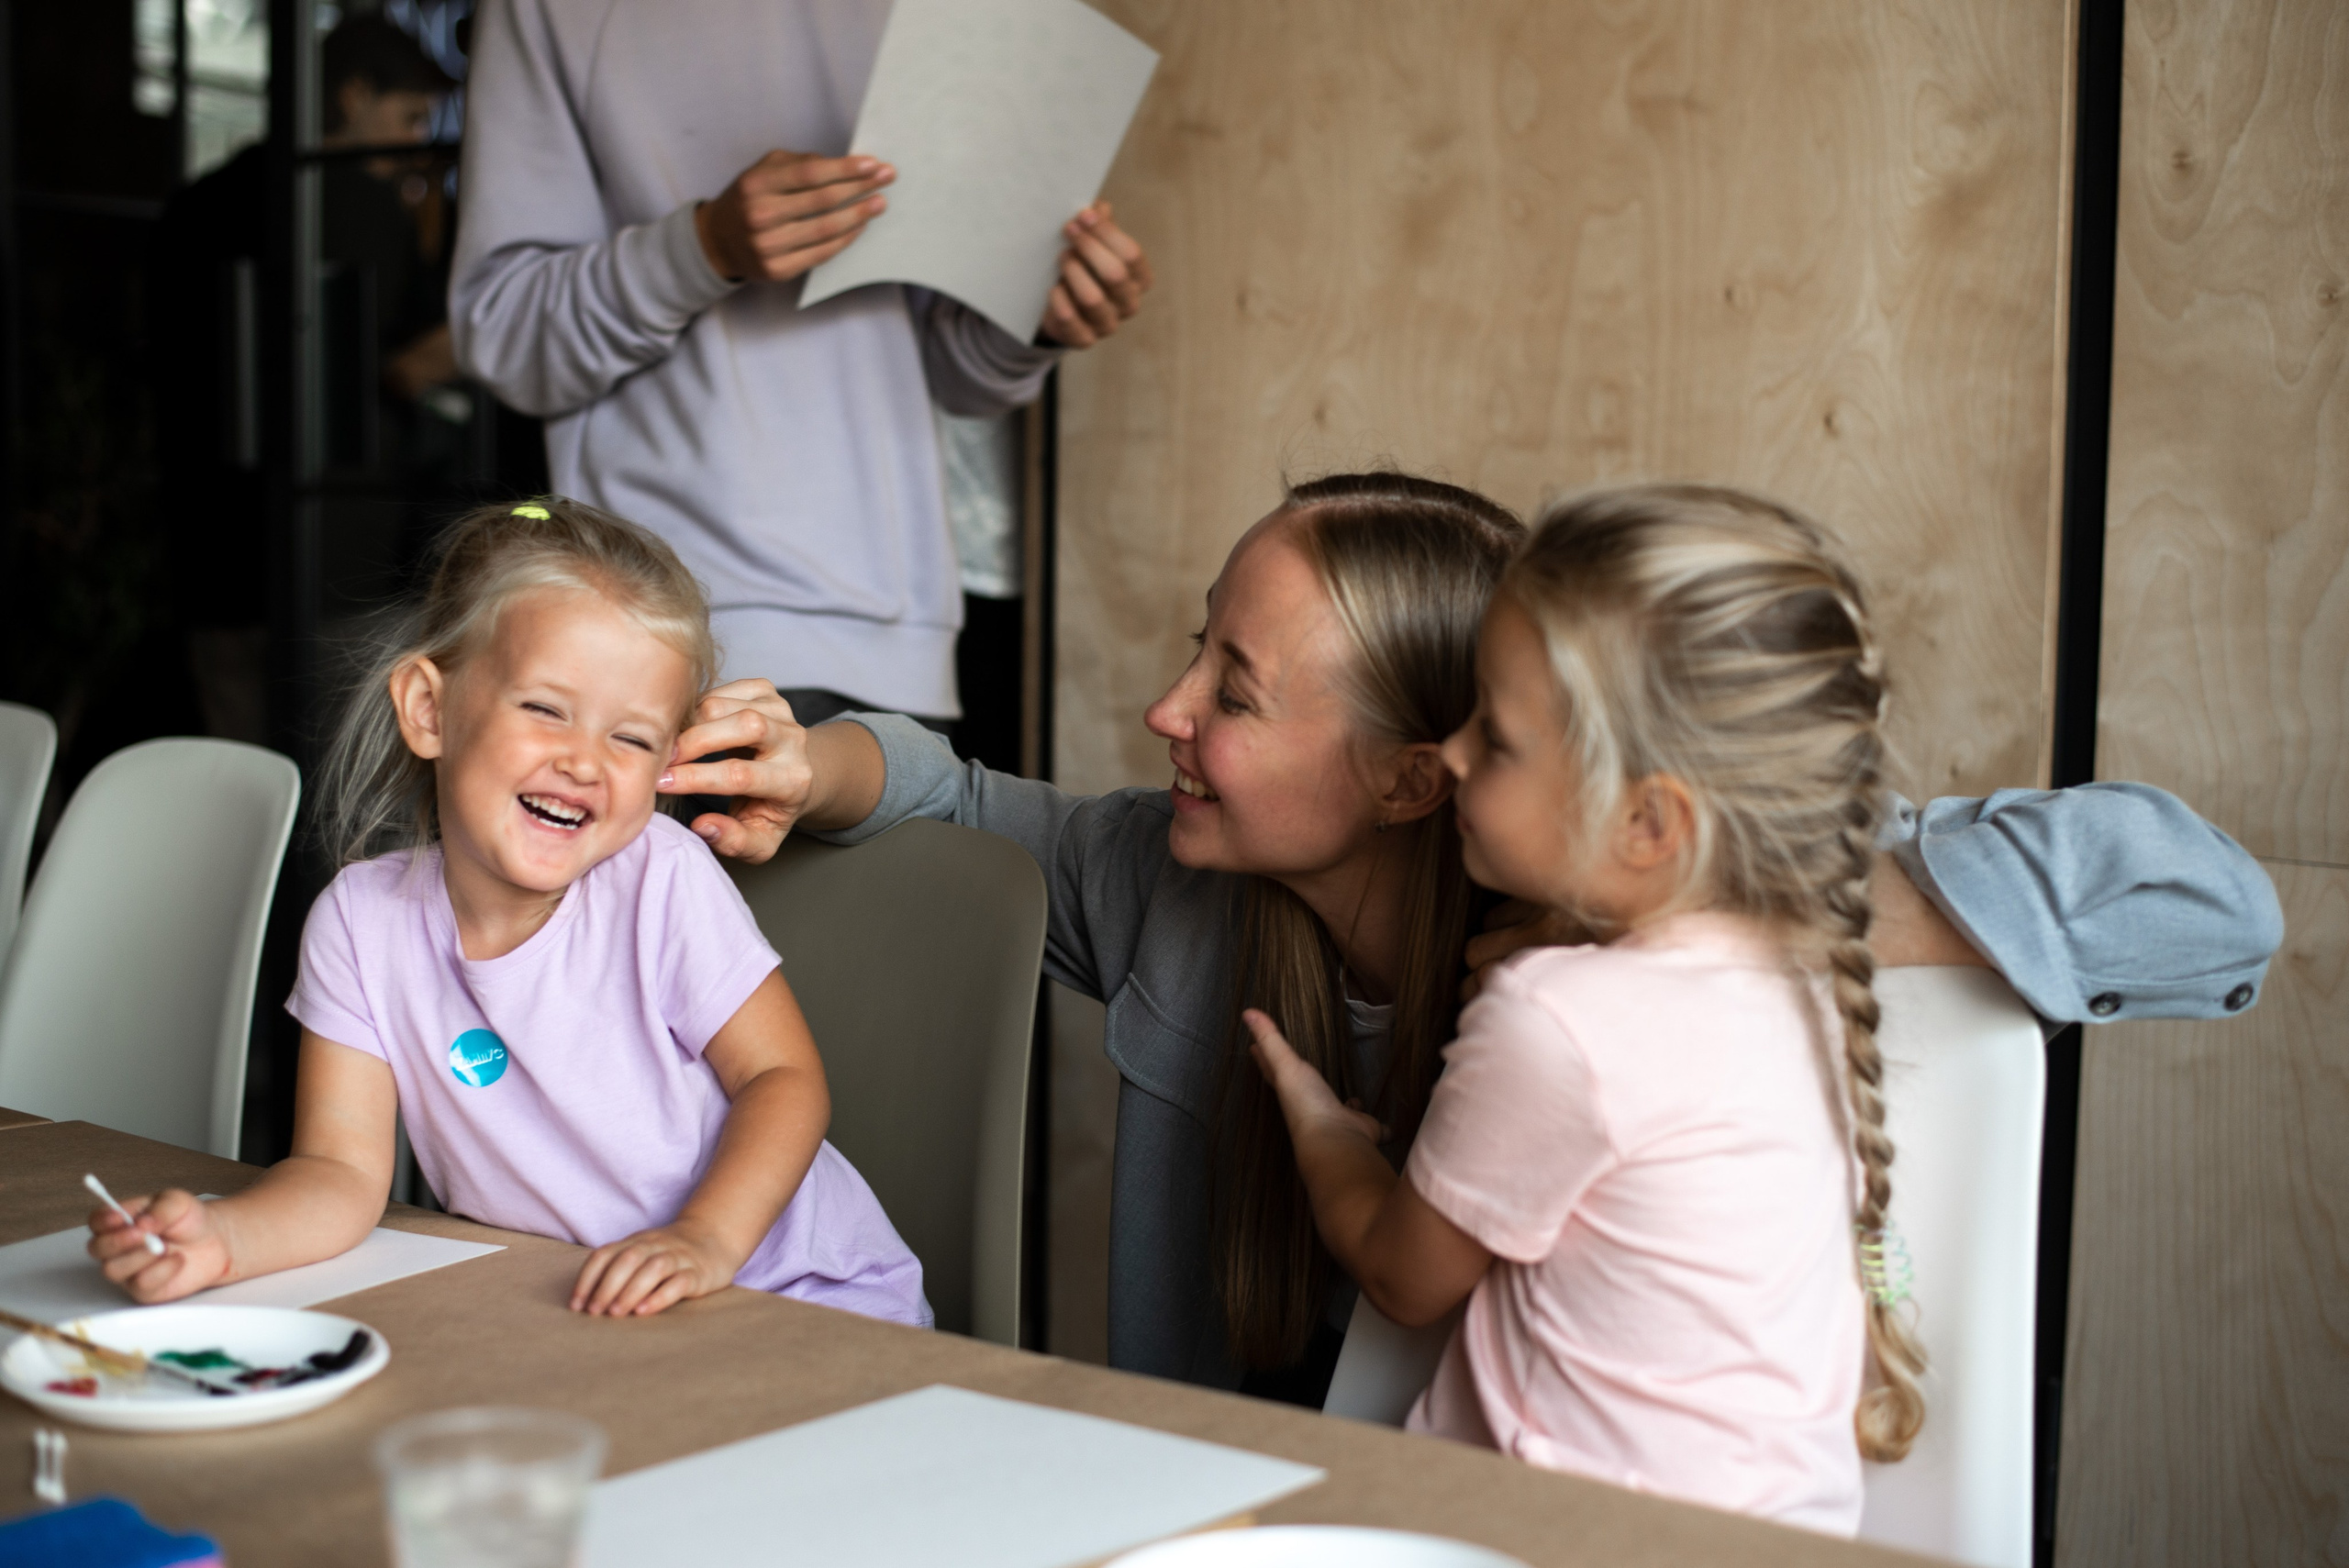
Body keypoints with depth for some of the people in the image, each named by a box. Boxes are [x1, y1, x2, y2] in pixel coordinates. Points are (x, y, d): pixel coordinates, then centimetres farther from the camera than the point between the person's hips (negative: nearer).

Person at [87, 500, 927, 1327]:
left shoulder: (662, 880, -15)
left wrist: (706, 1241, -26)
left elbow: (785, 1078, -9)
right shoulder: (361, 922, -7)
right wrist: (221, 1236, -29)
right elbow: (343, 1169, -8)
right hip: (571, 1318, 2)